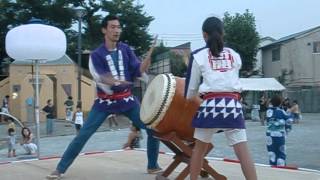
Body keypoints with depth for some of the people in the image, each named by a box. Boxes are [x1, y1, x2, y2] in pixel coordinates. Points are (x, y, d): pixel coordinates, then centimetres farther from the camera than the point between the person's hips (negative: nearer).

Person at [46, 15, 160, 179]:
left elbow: (138, 72, -4)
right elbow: (102, 80, -19)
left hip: (127, 100, 3)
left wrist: (148, 57, -22)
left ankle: (153, 166, 15)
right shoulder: (96, 54, -8)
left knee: (154, 129, -3)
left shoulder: (126, 49, 3)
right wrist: (113, 81, -41)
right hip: (105, 102, -3)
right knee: (83, 135, -8)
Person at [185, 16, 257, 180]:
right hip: (233, 105, 2)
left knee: (199, 148, 16)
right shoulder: (235, 55, 15)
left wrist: (189, 97, 31)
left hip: (211, 105, -2)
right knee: (243, 152, -2)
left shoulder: (198, 56, 5)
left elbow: (190, 89, 9)